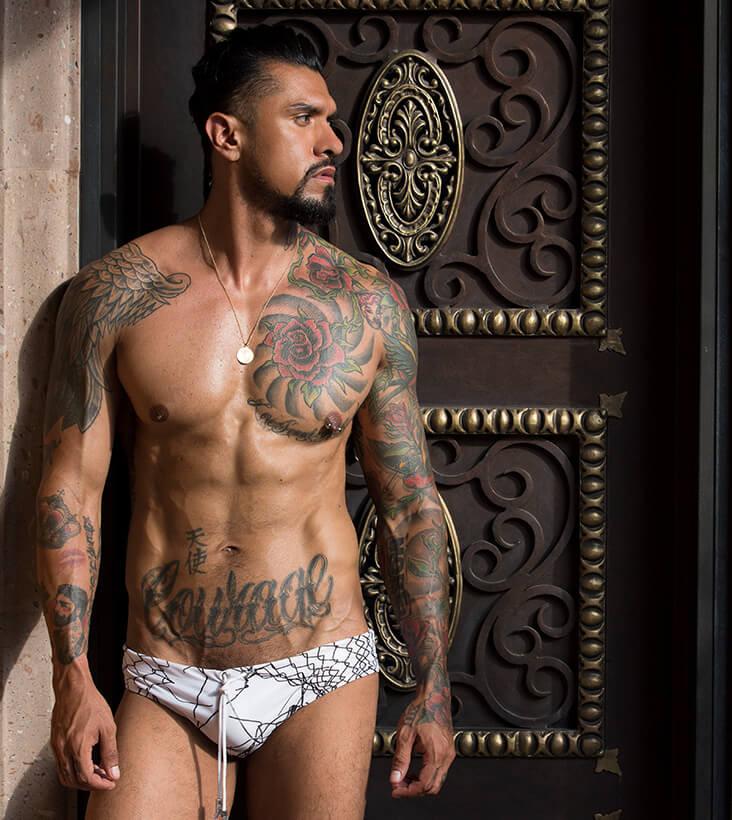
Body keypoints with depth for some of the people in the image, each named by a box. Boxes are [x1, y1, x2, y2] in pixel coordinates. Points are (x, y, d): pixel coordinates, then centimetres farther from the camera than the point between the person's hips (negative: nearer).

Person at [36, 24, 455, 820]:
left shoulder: (369, 303, 0)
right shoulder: (116, 293, -3)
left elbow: (409, 502, 5)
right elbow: (71, 487, -1)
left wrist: (433, 689, 4)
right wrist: (72, 678, -6)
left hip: (323, 680, 1)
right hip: (165, 688, 0)